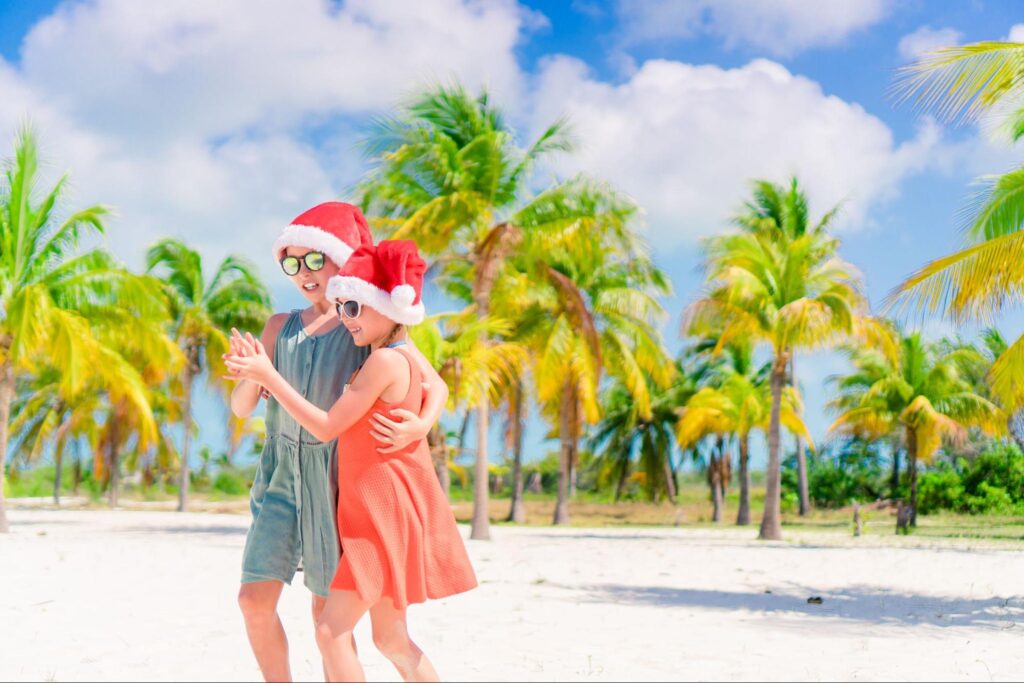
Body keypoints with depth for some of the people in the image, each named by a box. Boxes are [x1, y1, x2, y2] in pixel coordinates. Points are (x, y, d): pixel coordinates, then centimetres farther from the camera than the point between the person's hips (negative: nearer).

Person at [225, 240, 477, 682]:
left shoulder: (385, 361, -17)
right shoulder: (404, 356, 13)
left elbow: (327, 426, -16)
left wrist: (269, 376, -13)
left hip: (384, 512, -10)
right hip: (377, 510, 10)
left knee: (332, 630, -12)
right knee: (391, 638, 15)